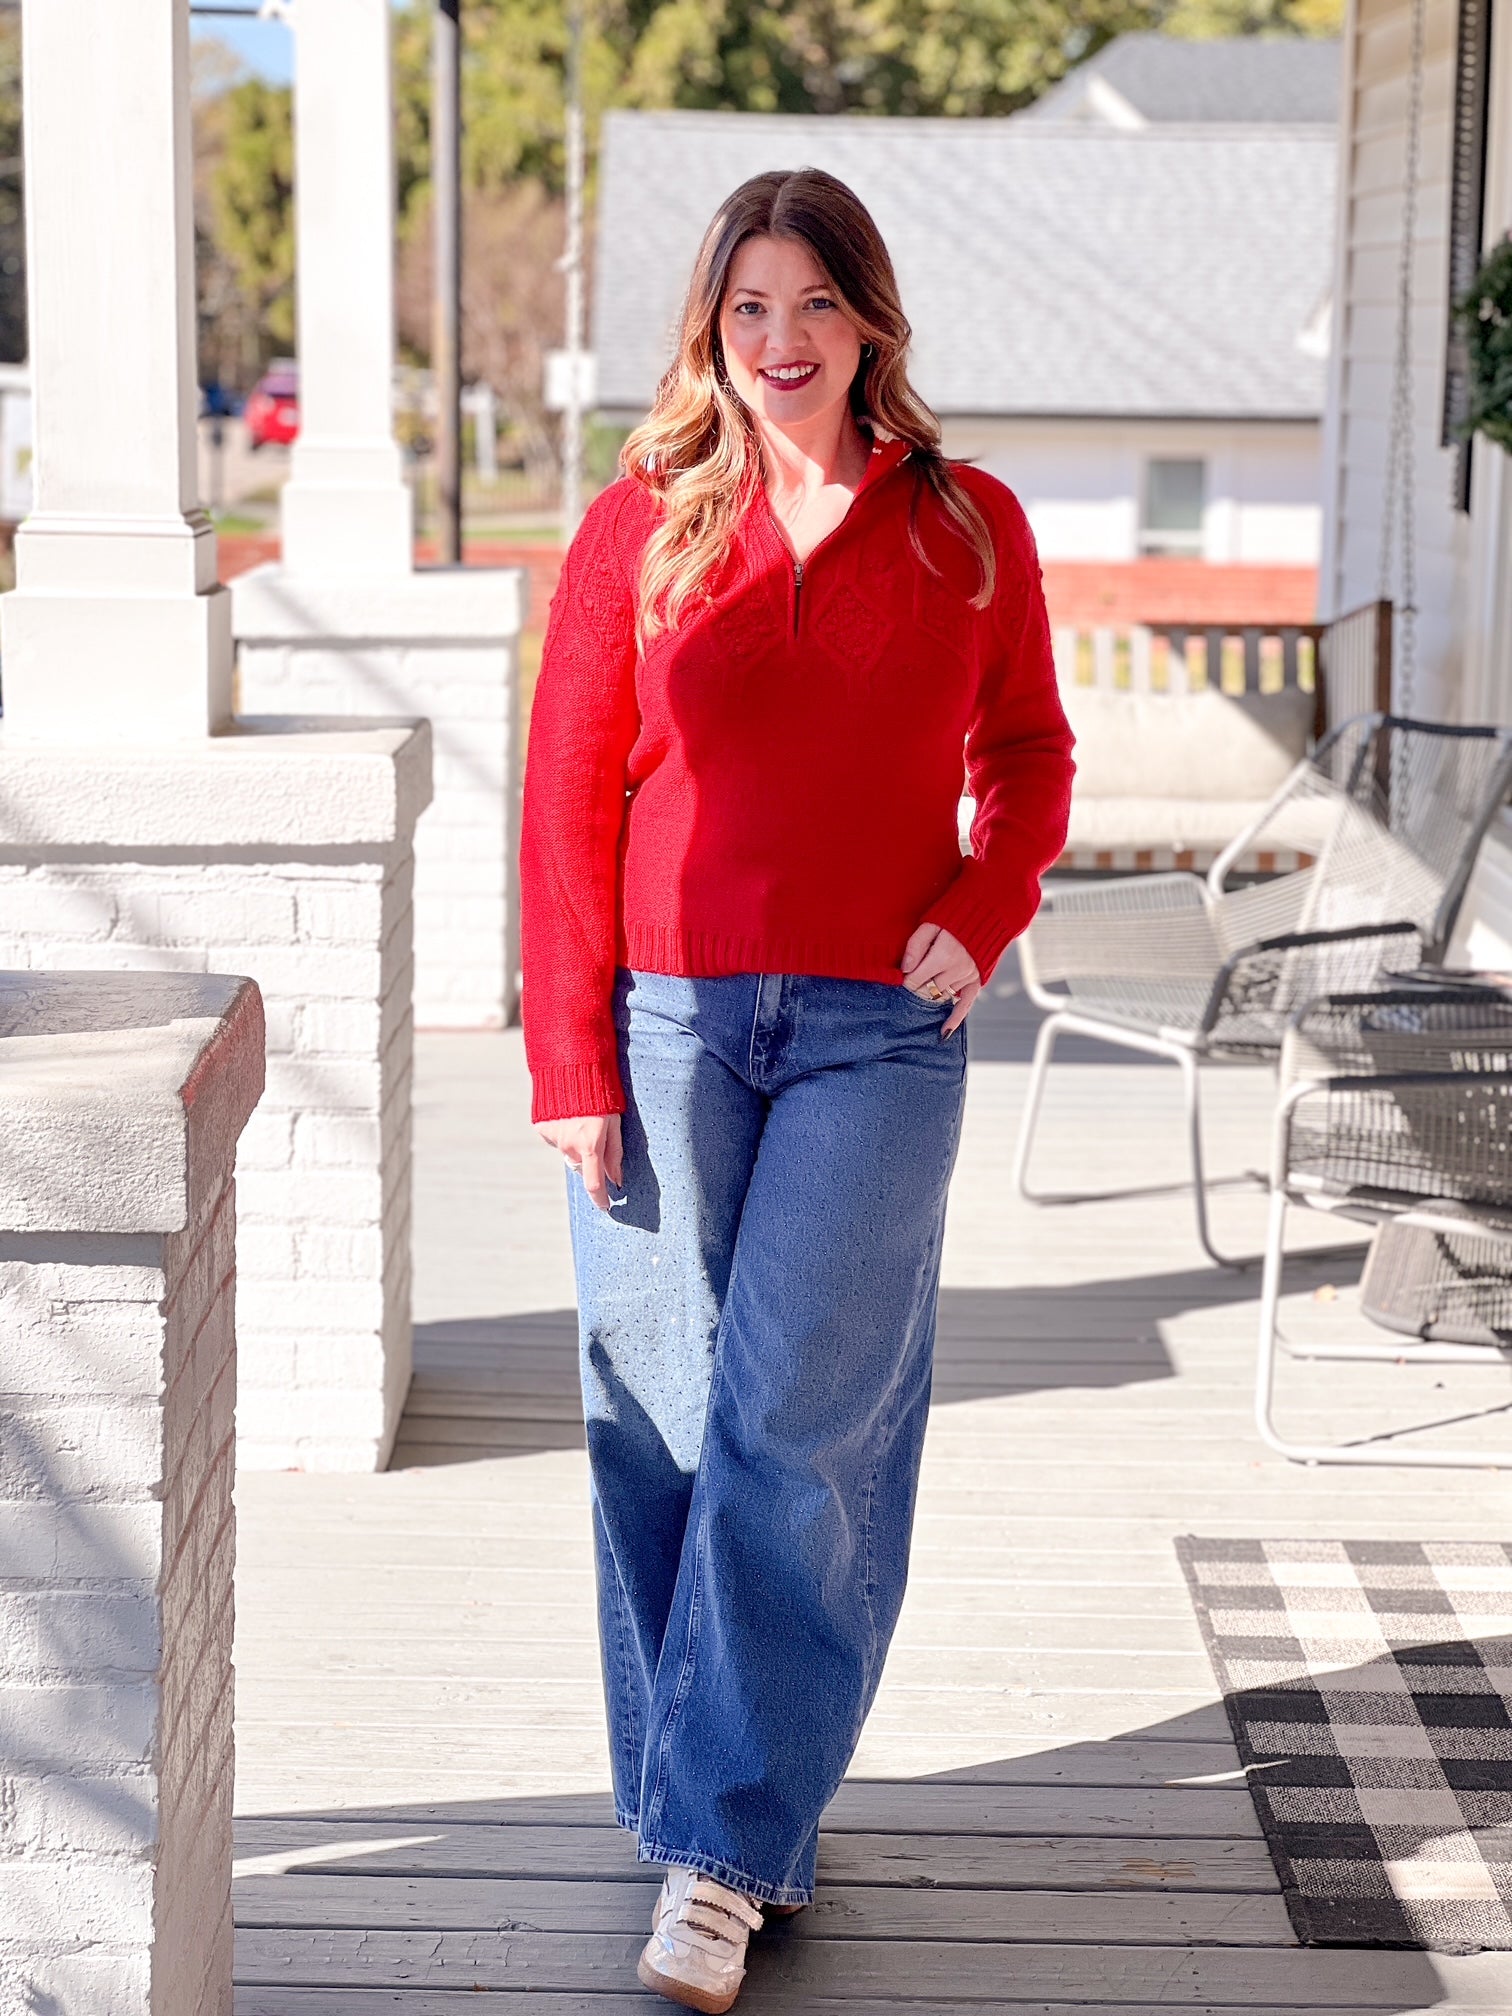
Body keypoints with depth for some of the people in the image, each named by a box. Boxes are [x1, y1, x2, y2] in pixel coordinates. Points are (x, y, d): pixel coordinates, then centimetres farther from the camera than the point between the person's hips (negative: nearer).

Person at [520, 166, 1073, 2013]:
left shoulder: (967, 526, 6)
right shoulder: (638, 529, 3)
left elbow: (1028, 752, 18)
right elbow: (567, 806, 2)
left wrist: (986, 911, -2)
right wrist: (569, 1066, -3)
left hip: (876, 1032, 0)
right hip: (667, 1026, 1)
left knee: (798, 1426, -8)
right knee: (666, 1427, 4)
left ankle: (721, 1850, 0)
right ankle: (723, 1826, 20)